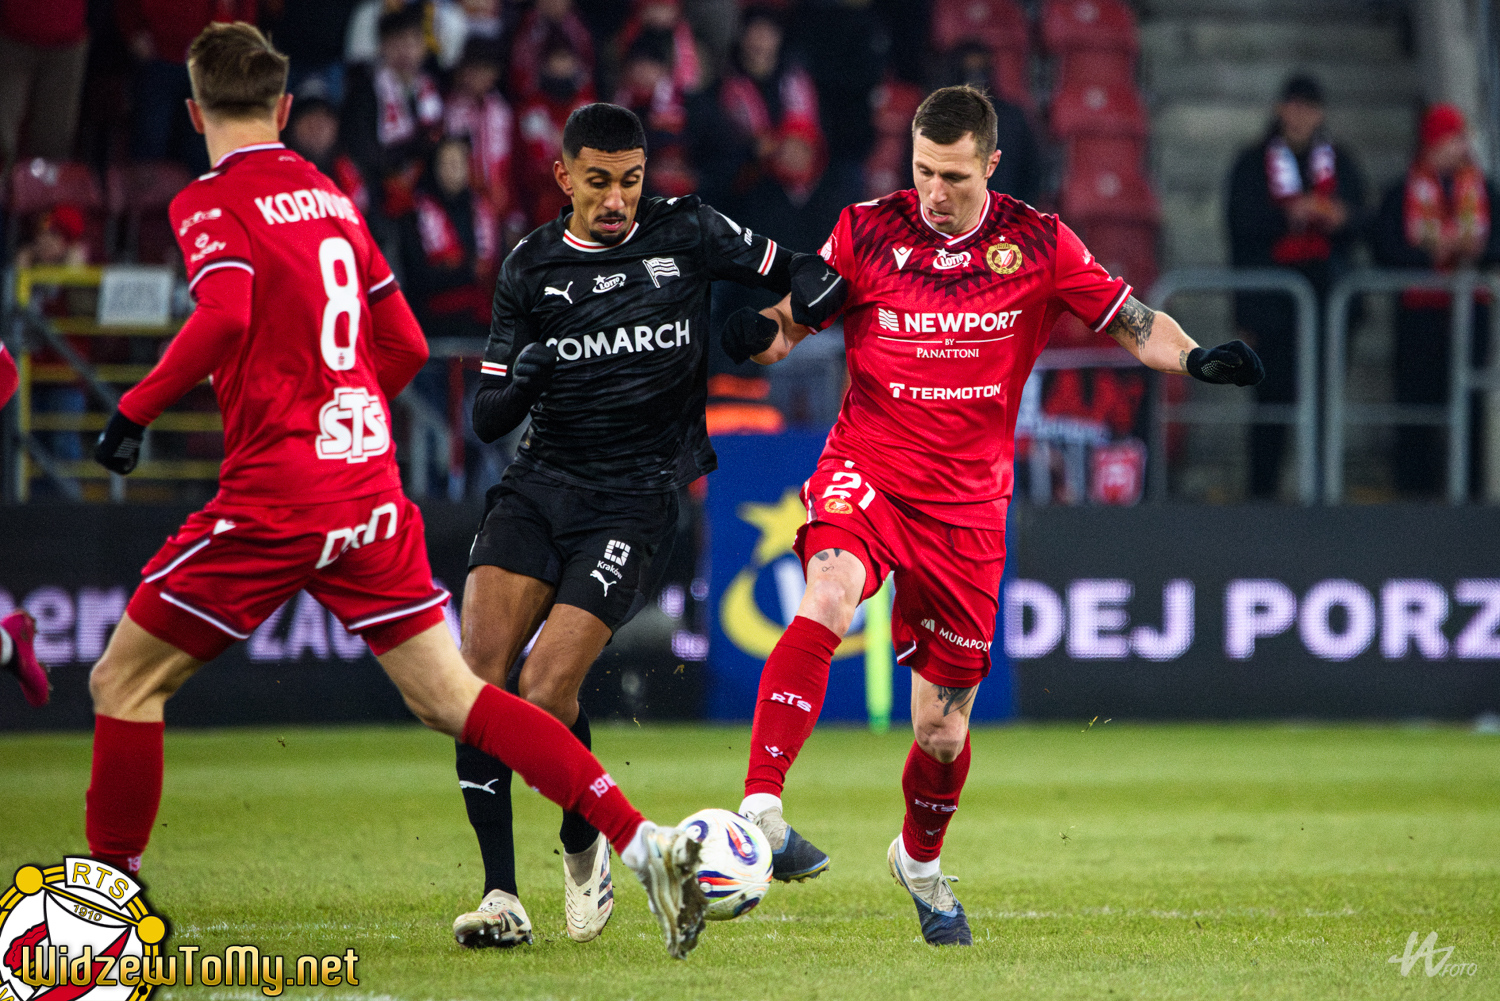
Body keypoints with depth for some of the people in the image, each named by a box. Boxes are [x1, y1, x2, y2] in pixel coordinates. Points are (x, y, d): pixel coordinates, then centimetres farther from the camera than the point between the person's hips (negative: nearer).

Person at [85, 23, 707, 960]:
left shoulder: (211, 203, -4)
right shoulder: (333, 197, 16)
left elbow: (224, 317, -23)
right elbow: (405, 345, 20)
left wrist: (135, 410, -14)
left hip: (275, 496, -6)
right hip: (373, 486, 6)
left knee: (125, 682, 7)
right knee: (451, 697, 5)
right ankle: (641, 841, -8)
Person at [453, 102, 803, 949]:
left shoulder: (687, 234, 2)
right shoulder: (531, 268, 7)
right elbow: (487, 420, 7)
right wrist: (522, 378, -15)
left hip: (635, 499, -3)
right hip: (539, 486, 3)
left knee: (545, 691, -17)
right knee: (480, 675, -15)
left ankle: (585, 845, 12)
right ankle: (502, 896, -11)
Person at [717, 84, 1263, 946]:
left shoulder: (1037, 243, -1)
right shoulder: (868, 230, -3)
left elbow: (1131, 320, 3)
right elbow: (788, 329, 2)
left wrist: (1197, 359, -16)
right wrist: (759, 331, -21)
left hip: (965, 504, 1)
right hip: (866, 471, -1)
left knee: (944, 729, 6)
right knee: (828, 597, -36)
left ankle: (921, 861, 38)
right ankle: (760, 808, -39)